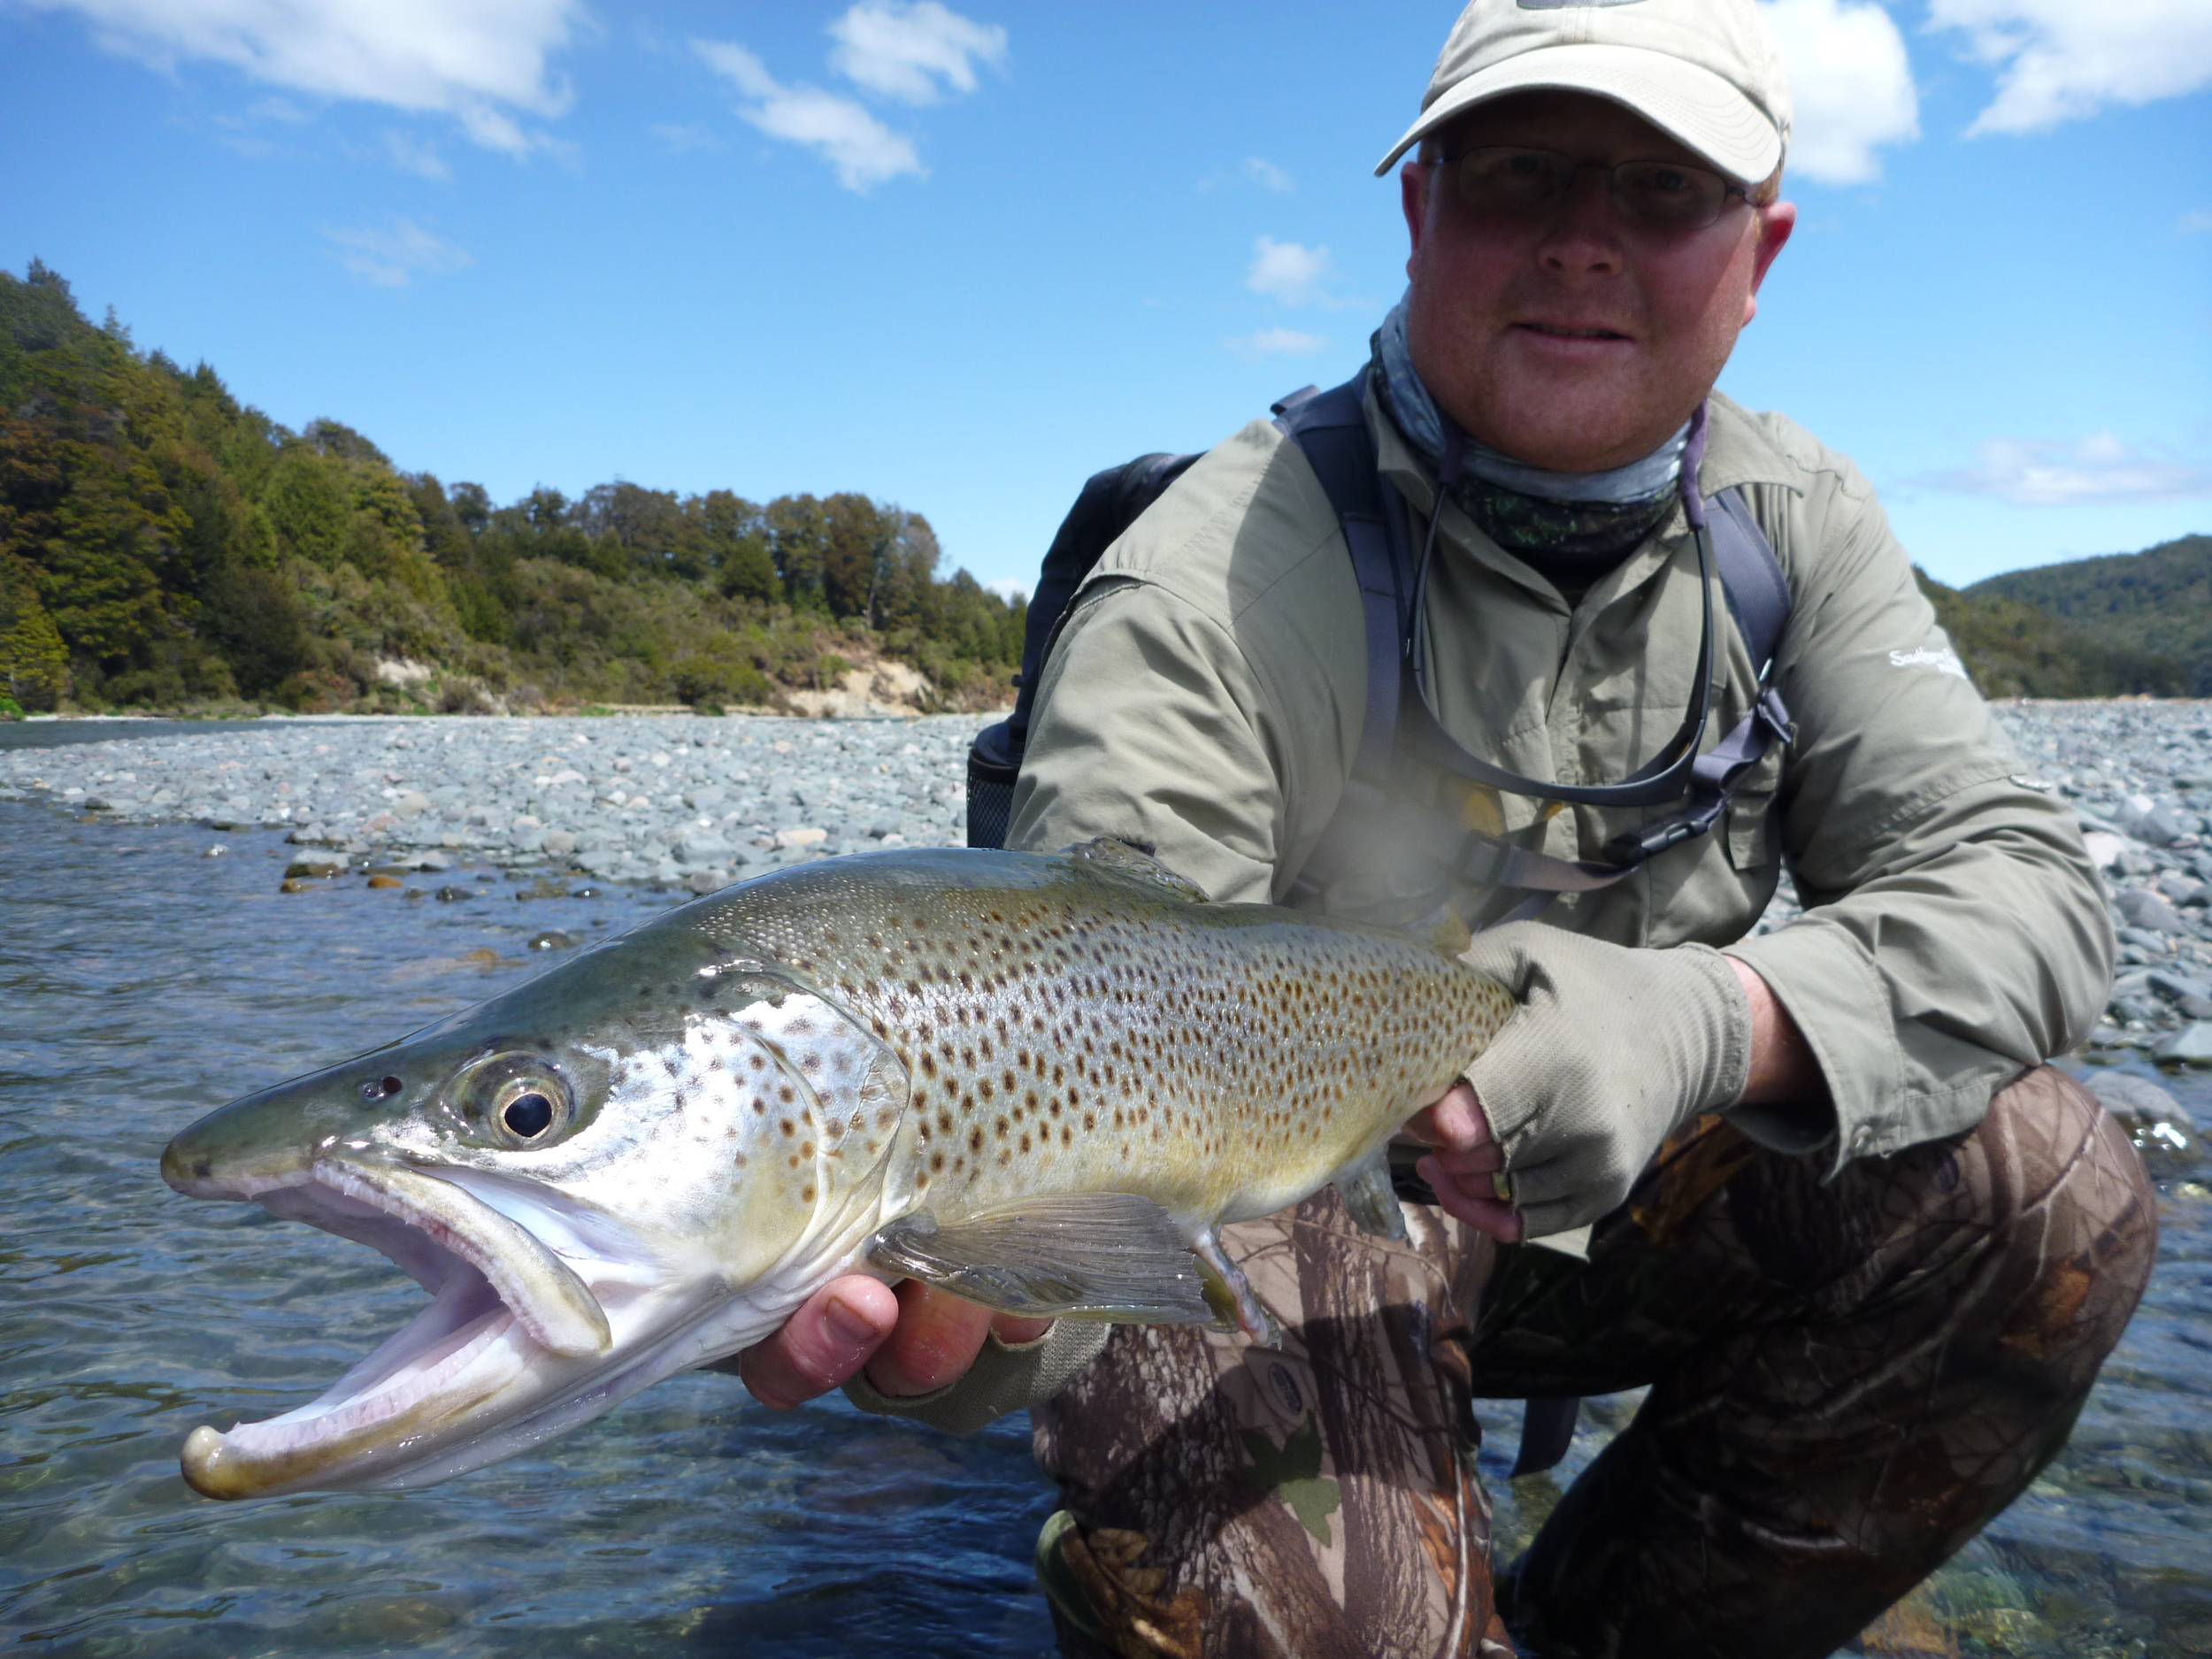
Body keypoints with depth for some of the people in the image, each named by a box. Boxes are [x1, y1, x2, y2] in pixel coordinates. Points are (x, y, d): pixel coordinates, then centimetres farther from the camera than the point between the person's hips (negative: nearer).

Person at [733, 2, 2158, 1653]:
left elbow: (2021, 878, -11)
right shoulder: (1207, 597, -23)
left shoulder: (1793, 522, -4)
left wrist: (1713, 1020, -33)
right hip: (1264, 1203, -5)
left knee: (2049, 1187, -16)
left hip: (1611, 1193, 5)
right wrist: (946, 1291, -55)